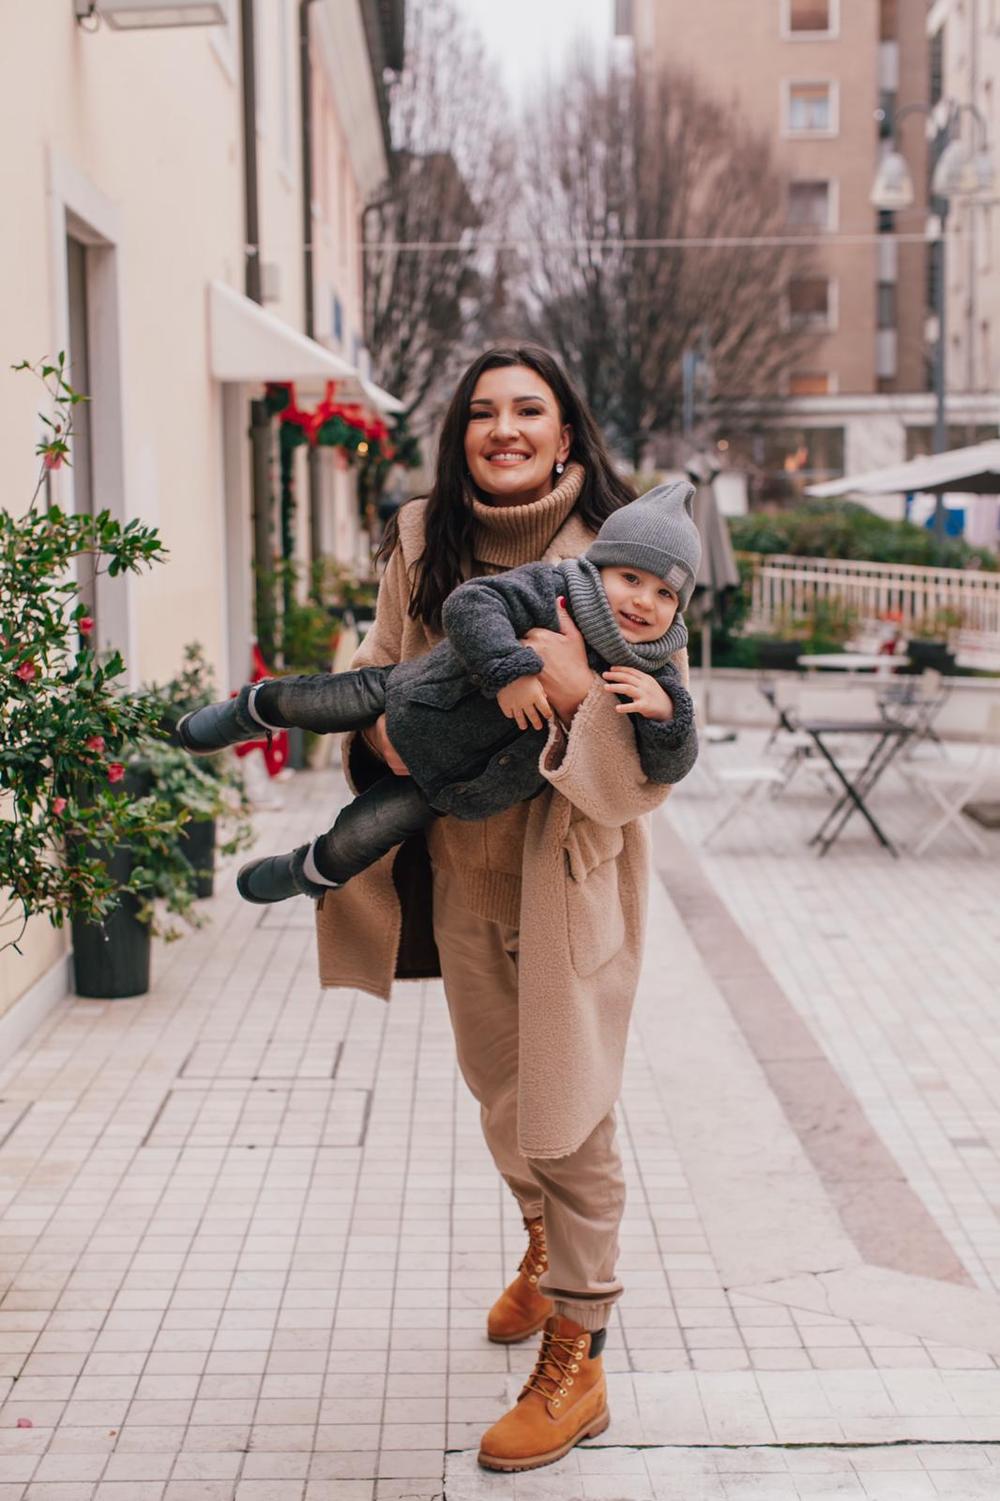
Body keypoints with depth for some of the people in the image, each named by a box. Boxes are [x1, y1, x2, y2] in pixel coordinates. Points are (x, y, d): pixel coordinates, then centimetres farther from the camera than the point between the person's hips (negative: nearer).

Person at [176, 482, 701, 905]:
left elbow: (667, 768, -19)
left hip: (459, 784, 2)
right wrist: (509, 669, -47)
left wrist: (664, 712, -39)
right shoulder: (552, 588, -25)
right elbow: (471, 604, -35)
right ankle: (255, 708, 44)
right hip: (417, 702, -1)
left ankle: (313, 872, 40)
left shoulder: (649, 677, -17)